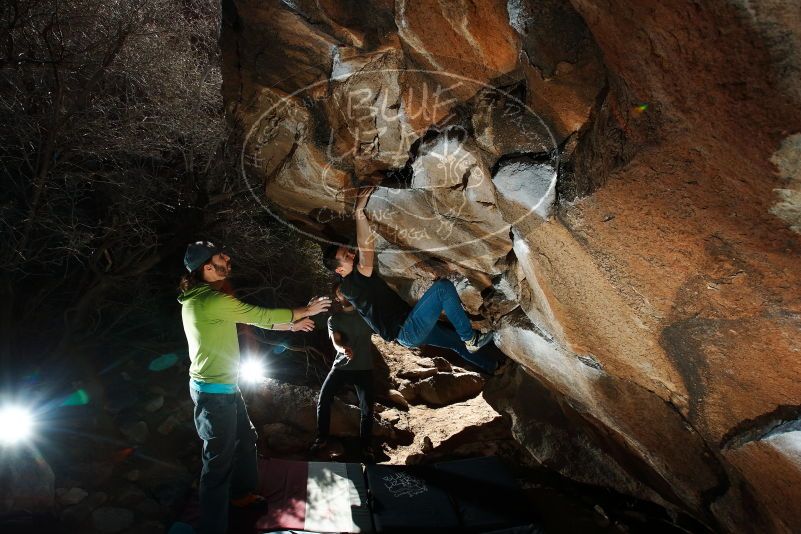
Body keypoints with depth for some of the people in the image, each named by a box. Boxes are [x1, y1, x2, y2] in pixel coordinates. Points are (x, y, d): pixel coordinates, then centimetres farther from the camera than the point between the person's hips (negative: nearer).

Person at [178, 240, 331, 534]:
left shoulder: (198, 298, 7)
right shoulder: (215, 301, -25)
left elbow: (252, 319, 13)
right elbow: (261, 316, -17)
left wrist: (291, 325, 15)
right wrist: (305, 311, -3)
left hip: (224, 387, 10)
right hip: (215, 392, -10)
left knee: (245, 439, 25)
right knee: (219, 460, 2)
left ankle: (242, 493, 46)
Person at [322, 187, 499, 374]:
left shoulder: (359, 277, 9)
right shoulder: (350, 286, -21)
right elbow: (366, 254, -38)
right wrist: (359, 211, -40)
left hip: (409, 330, 10)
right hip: (408, 330, -10)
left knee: (456, 340, 23)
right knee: (443, 287, -20)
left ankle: (493, 368, 45)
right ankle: (471, 338, -6)